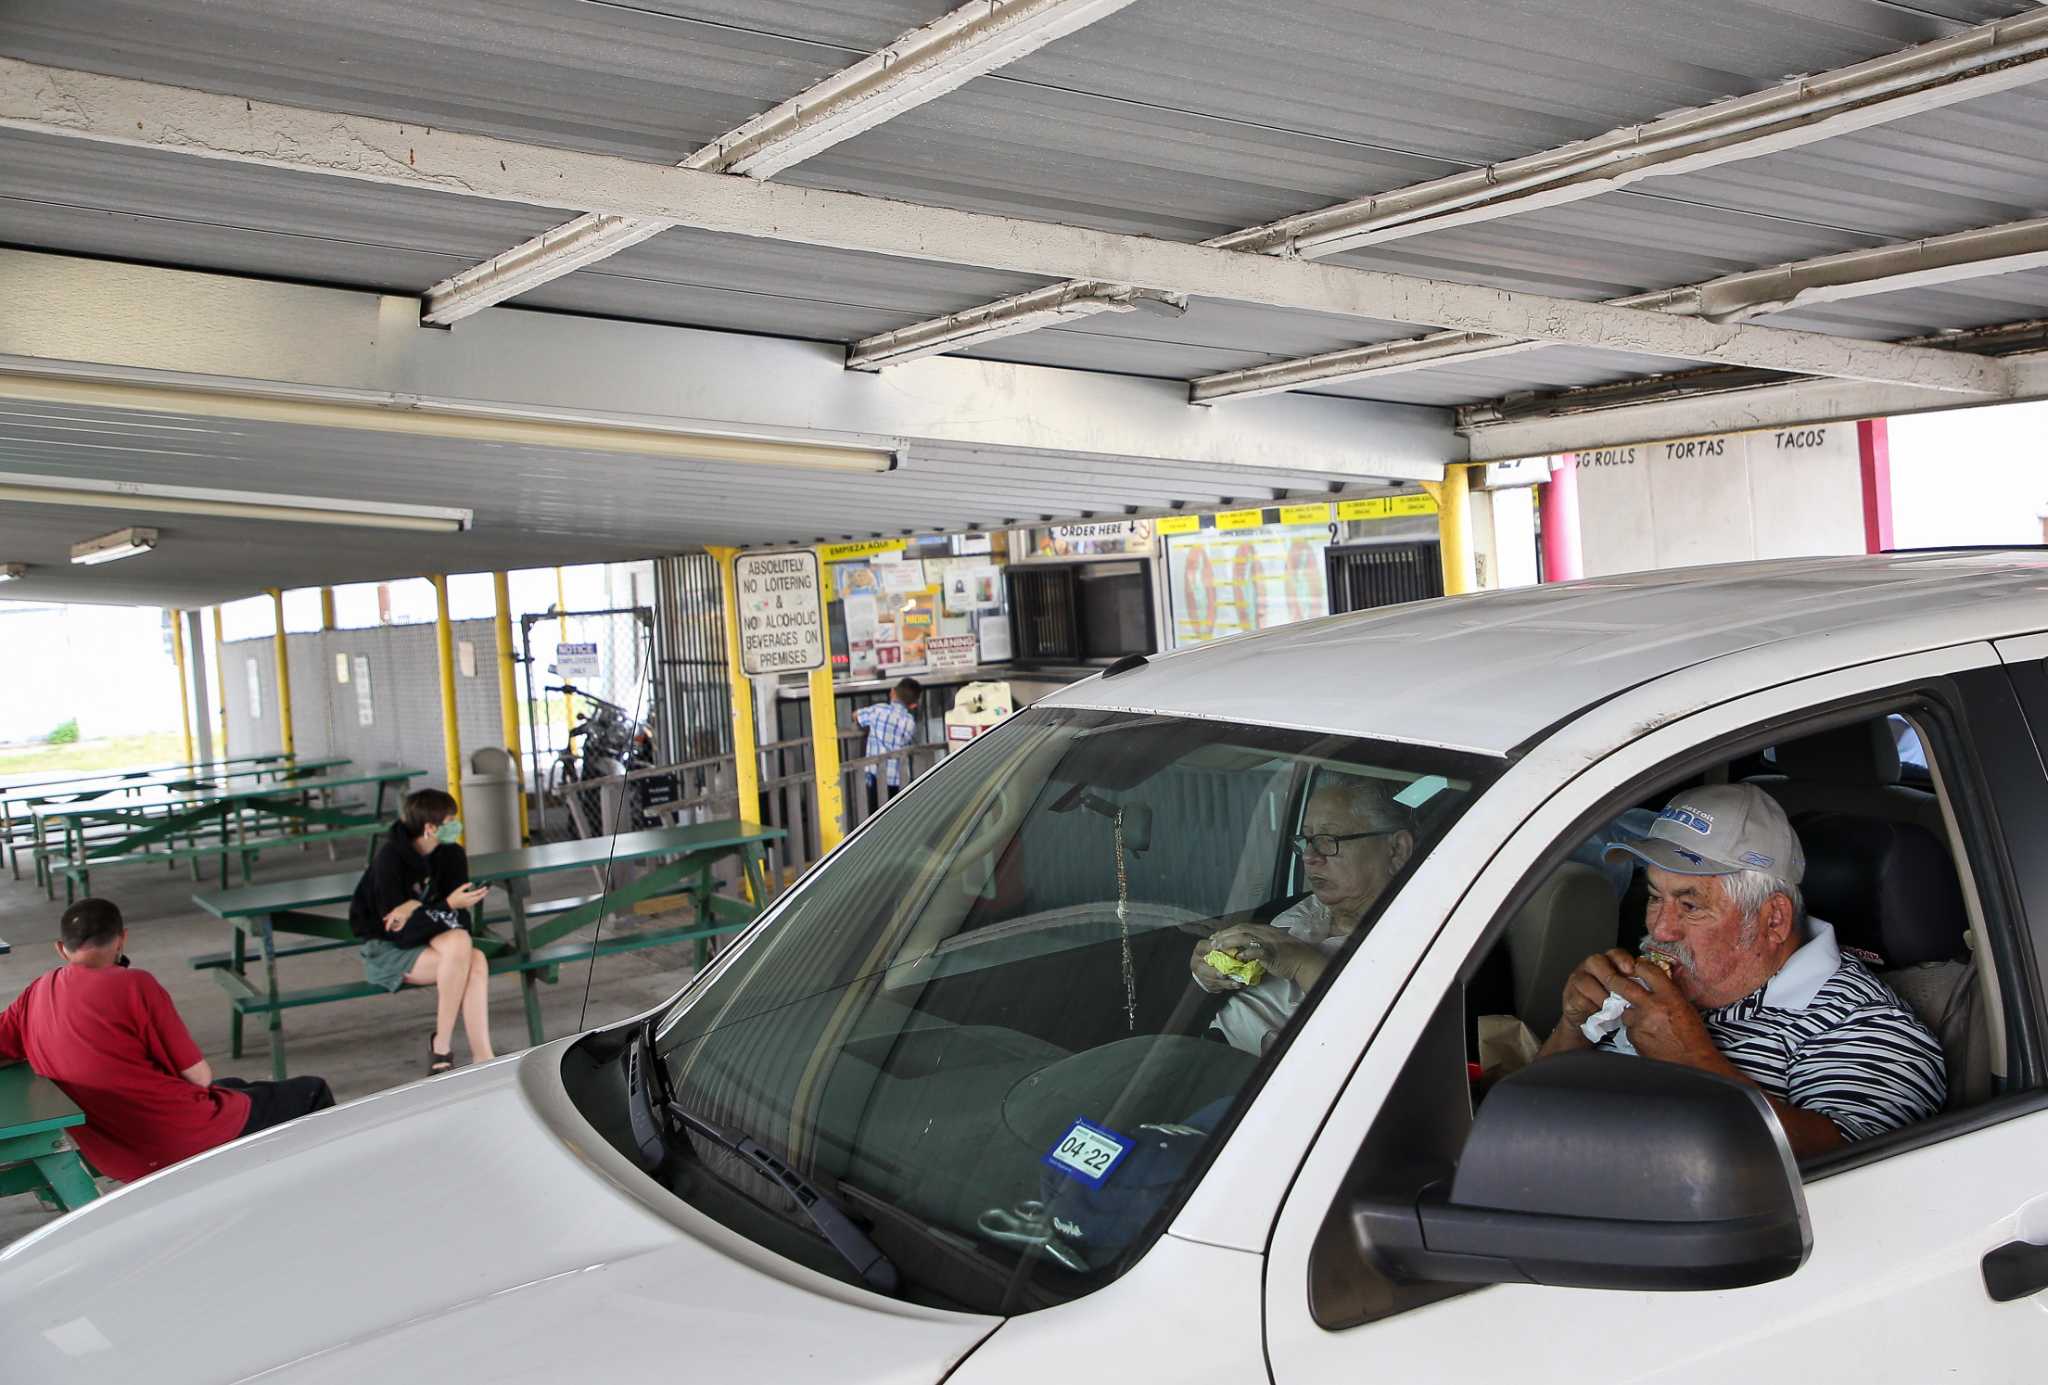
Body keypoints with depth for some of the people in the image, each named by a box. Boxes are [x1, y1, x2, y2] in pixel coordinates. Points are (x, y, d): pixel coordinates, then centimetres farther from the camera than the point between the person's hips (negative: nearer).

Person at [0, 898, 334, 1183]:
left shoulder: (35, 995, -1)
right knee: (312, 1093, 12)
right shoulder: (134, 984, -19)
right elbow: (199, 1076, -16)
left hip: (112, 1160, 8)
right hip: (182, 1144, -8)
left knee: (233, 1088, 34)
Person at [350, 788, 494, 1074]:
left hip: (428, 938, 5)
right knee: (459, 946, -32)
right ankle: (442, 1046, -21)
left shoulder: (452, 855, -2)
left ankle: (482, 1058, -30)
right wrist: (447, 906, -30)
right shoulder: (389, 859, -19)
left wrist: (417, 908, -21)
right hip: (386, 950, -5)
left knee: (476, 961, -28)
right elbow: (400, 933, -21)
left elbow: (458, 920, -5)